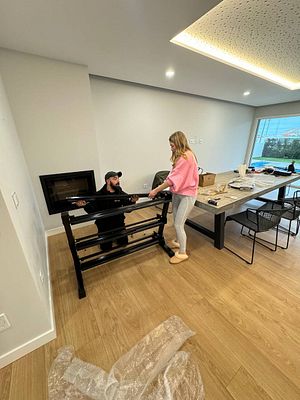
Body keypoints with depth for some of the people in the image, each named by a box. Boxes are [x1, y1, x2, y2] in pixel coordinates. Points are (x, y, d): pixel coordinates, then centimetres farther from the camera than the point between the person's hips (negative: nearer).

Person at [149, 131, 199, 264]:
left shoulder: (186, 156, -20)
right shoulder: (181, 156, 13)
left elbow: (173, 178, -24)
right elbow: (174, 177, 8)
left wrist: (156, 190, -19)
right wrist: (161, 187, 0)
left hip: (187, 194, -9)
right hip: (177, 192, 9)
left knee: (178, 224, -3)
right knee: (176, 221, 18)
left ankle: (182, 253, 16)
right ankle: (178, 242, 41)